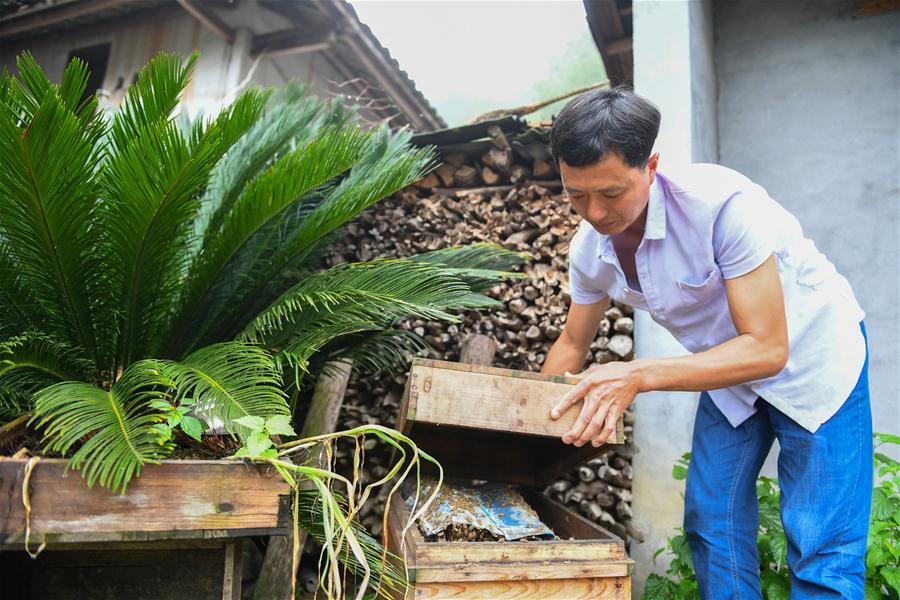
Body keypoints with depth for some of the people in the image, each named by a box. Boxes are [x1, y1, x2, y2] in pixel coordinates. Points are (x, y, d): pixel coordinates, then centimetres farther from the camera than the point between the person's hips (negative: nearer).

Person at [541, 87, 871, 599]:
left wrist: (639, 375, -41)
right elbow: (572, 344, 3)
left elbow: (768, 349, -32)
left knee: (822, 556, -6)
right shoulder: (588, 250, -14)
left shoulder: (722, 203, -33)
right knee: (710, 526, 6)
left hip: (812, 356, -5)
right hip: (727, 369, 5)